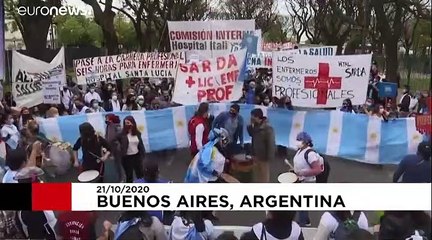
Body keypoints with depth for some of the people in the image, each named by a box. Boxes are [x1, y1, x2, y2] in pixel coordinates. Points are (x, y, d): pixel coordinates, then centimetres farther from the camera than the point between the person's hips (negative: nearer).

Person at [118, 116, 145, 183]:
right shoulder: (122, 134, -12)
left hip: (137, 156, 3)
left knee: (140, 174, 14)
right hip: (127, 157, -3)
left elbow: (140, 144, 6)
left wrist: (142, 154, 6)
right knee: (129, 176, 11)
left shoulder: (137, 133, -1)